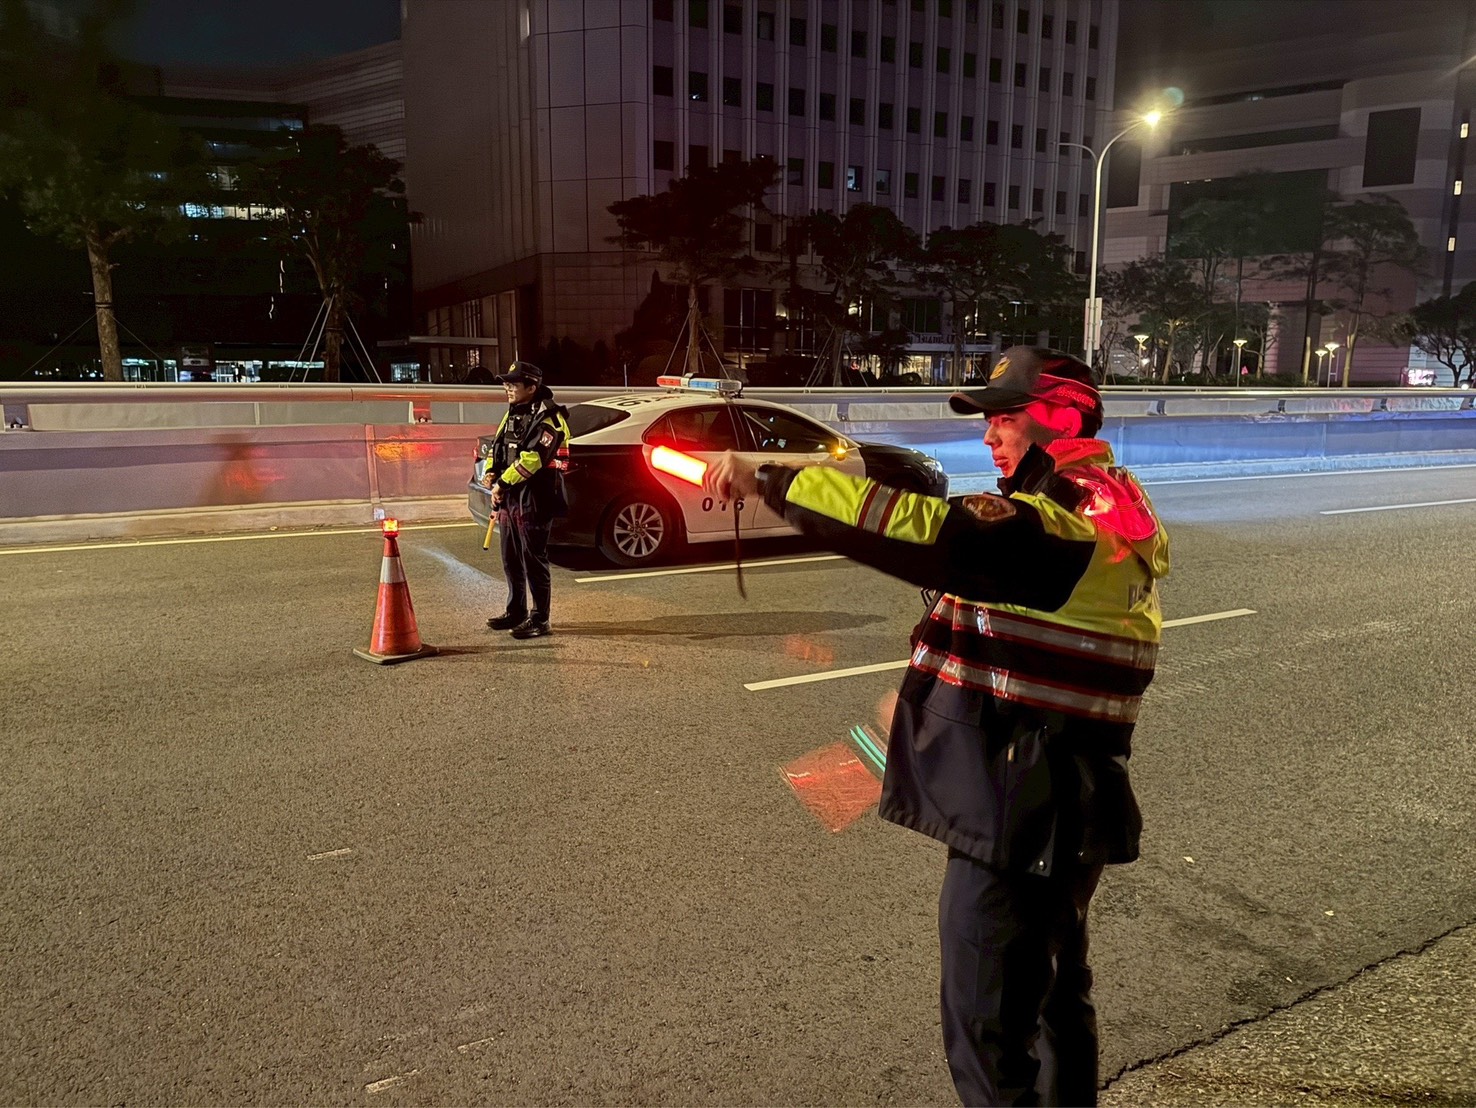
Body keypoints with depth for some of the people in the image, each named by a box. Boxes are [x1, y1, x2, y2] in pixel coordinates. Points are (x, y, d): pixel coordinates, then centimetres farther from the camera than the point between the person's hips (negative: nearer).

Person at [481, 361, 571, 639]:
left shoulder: (547, 418, -14)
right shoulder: (513, 414, 16)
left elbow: (532, 458, -23)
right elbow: (498, 447, 21)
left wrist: (503, 483, -18)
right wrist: (491, 472, 1)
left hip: (534, 500, -9)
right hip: (509, 498, 9)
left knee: (533, 560, -4)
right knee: (511, 559, 15)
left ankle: (539, 619, 4)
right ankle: (515, 612, 28)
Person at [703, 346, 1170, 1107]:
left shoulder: (1062, 523, -22)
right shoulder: (1107, 511, 12)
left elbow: (925, 533, -34)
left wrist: (770, 481, -31)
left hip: (1019, 810, -11)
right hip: (1051, 808, 11)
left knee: (990, 1017, 2)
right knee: (1050, 987, 27)